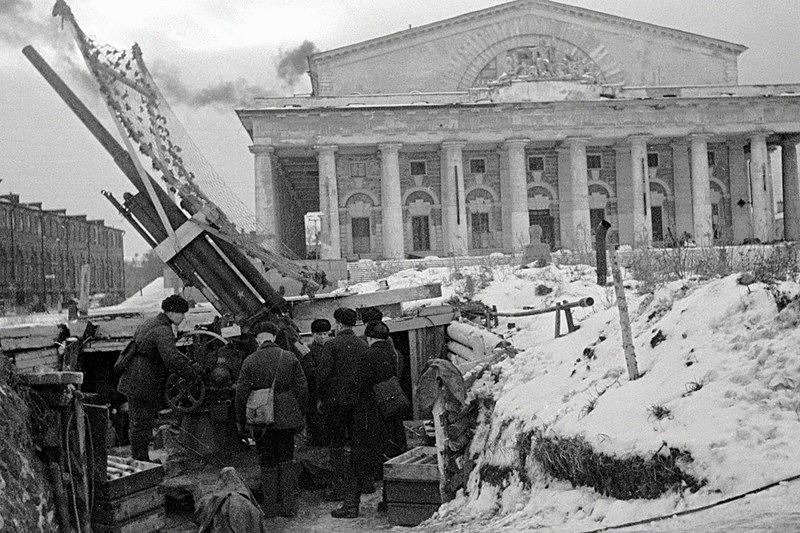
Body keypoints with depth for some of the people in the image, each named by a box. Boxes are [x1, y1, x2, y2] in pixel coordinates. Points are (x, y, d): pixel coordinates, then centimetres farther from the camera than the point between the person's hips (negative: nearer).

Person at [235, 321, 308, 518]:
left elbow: (241, 393, -4)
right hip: (286, 417, 1)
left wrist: (240, 421, 5)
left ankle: (271, 506, 14)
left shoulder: (250, 361, -5)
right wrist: (299, 413, 12)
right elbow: (302, 389, 1)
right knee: (287, 459, 11)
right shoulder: (290, 358, 0)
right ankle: (289, 505, 10)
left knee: (267, 462, 9)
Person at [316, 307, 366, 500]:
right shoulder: (362, 345, 5)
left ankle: (338, 487, 0)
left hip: (335, 401, -5)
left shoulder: (331, 345, -11)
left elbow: (323, 374, -13)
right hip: (358, 401, 5)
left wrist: (321, 397, 0)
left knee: (336, 444, 1)